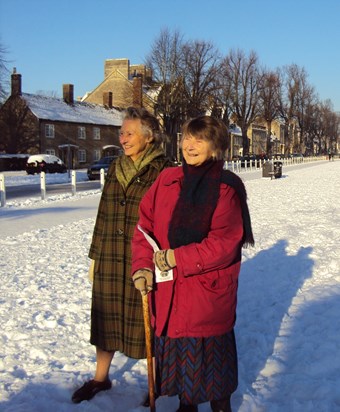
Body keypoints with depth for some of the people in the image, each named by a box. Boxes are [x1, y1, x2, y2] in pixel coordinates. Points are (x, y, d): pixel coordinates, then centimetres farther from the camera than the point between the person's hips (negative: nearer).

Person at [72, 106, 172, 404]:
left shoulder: (163, 171, -9)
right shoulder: (116, 168, 9)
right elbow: (104, 214, 13)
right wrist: (95, 255, 14)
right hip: (111, 259, 6)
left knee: (145, 320, 7)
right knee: (106, 317, 14)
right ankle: (101, 377, 32)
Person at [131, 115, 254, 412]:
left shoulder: (226, 188, -10)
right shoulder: (167, 179, 3)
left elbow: (223, 244, -17)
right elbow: (145, 226, 2)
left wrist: (177, 258, -19)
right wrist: (143, 266, -11)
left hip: (208, 290, -4)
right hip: (166, 287, 5)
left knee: (210, 349, 10)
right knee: (176, 348, 17)